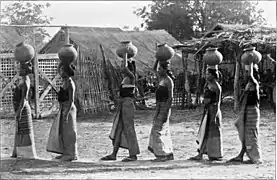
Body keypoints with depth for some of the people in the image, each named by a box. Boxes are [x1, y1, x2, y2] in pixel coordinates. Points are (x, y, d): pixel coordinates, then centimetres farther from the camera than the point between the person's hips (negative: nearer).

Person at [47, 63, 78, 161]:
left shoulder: (70, 83, -15)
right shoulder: (65, 82, 13)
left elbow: (71, 100, -19)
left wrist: (66, 114, -23)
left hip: (68, 109, -9)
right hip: (63, 110, 9)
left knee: (68, 132, -3)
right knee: (61, 131, 13)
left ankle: (72, 154, 4)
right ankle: (65, 153, 21)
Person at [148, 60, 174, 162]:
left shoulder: (168, 81, -14)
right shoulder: (161, 78, 11)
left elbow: (170, 97, -19)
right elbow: (154, 69, 26)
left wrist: (166, 112, -23)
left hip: (164, 106, -9)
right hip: (159, 106, 9)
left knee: (158, 130, -9)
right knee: (163, 131, 12)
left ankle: (162, 155, -6)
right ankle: (169, 154, 18)